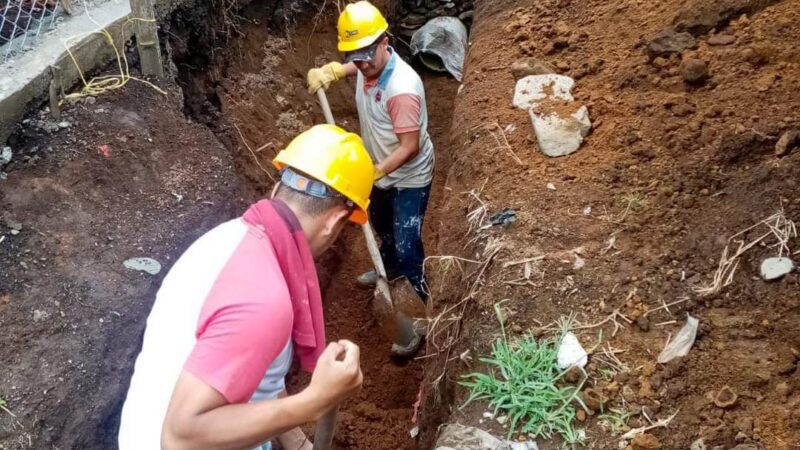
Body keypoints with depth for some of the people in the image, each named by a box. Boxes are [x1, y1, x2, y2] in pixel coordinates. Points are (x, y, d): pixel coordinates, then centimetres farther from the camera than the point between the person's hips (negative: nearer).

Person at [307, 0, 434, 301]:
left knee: (406, 244, -2)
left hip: (409, 178, -9)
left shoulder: (402, 89, -35)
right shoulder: (367, 66, -11)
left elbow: (410, 147, -31)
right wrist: (327, 71, -5)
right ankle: (390, 269, 56)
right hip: (382, 170, 9)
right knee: (381, 225, 29)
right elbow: (346, 68, 15)